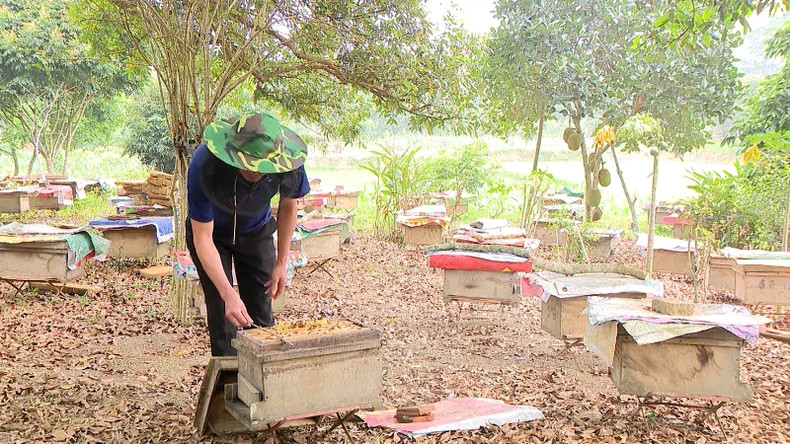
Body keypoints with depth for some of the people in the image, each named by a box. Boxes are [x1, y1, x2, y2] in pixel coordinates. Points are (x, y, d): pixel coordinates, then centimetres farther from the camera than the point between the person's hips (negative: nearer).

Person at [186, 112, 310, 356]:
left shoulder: (288, 166, -31)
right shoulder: (204, 165, -38)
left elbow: (287, 206, -7)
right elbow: (203, 239, -34)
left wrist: (281, 263, -6)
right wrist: (228, 294, -43)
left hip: (257, 232, 2)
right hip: (212, 233, -2)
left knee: (261, 316, 1)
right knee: (223, 316, -9)